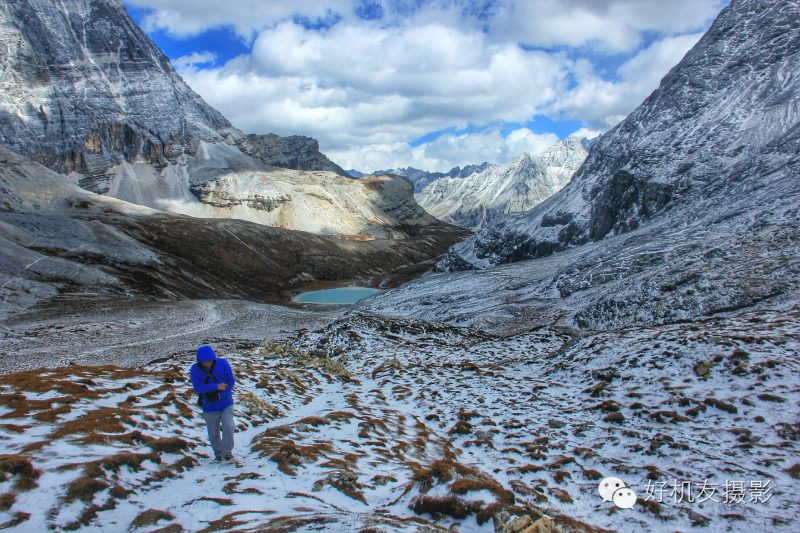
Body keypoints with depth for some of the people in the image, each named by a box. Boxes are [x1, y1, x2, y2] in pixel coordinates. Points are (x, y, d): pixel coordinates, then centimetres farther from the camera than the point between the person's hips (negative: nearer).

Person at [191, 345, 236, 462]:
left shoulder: (222, 363, -9)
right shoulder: (195, 369, -9)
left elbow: (231, 381, -8)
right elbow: (197, 387, -16)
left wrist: (219, 394, -19)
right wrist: (216, 386, -26)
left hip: (226, 403, -1)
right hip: (209, 406, 1)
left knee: (228, 426, -17)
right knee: (213, 432, 10)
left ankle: (227, 452, -1)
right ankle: (218, 453, 30)